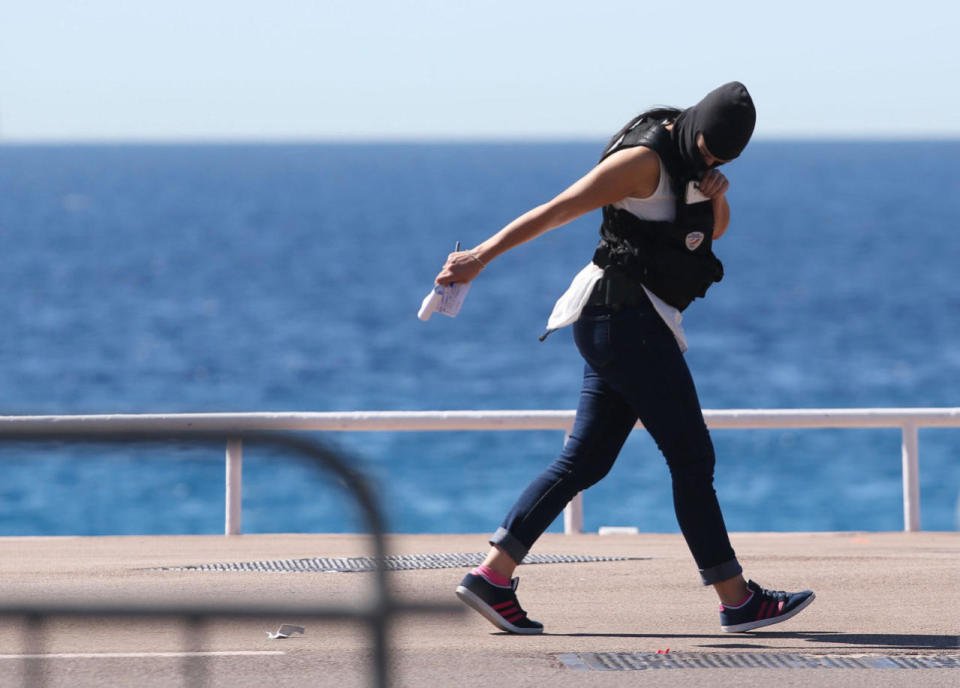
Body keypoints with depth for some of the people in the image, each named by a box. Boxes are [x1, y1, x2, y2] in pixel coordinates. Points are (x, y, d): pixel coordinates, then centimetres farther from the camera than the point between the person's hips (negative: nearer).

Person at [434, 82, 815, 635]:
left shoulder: (690, 149, 13)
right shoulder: (645, 159, -15)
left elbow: (714, 231, 20)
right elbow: (557, 210, -16)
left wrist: (716, 196, -3)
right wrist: (481, 257, -16)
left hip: (635, 322, 10)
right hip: (625, 315, -10)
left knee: (586, 459, 6)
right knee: (691, 455, -5)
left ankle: (491, 578, 2)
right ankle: (737, 599, -1)